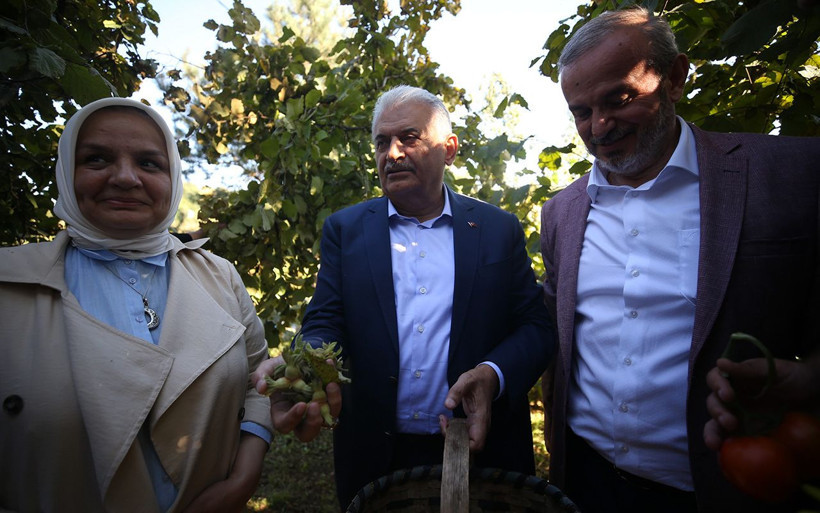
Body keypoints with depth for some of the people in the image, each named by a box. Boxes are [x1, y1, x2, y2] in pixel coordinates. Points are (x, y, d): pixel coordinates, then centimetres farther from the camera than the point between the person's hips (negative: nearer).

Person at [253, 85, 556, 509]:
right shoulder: (344, 230, 2)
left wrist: (493, 375, -20)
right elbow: (325, 325, -4)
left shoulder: (499, 229, 0)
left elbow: (537, 326, -1)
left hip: (481, 451, 1)